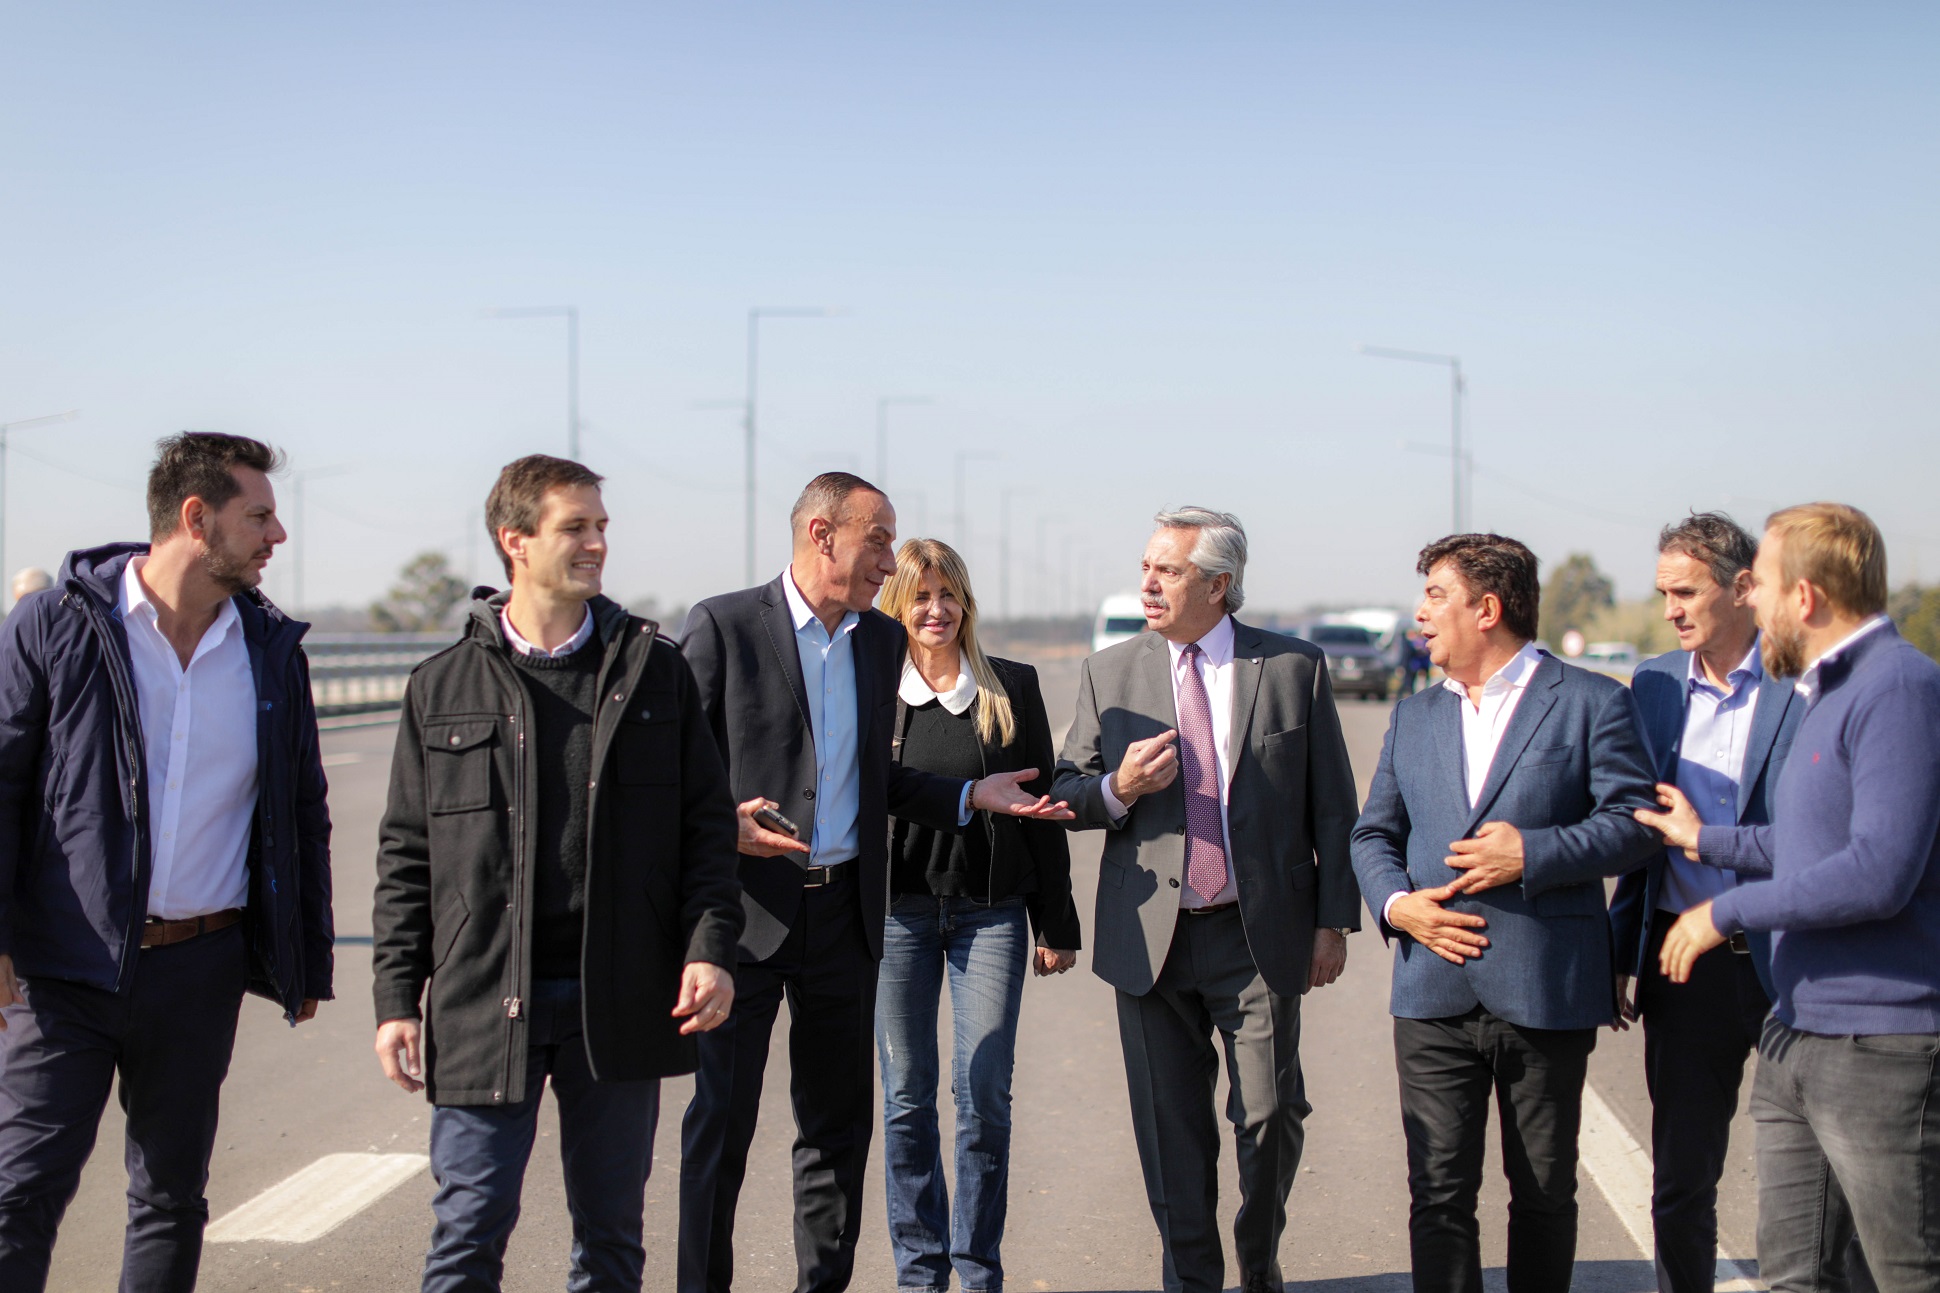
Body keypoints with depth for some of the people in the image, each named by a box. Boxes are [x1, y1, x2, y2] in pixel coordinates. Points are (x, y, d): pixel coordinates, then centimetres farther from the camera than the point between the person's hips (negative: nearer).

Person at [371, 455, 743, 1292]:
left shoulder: (653, 670, 7)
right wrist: (397, 1000, 1)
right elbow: (406, 856, 6)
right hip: (483, 1003, -1)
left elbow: (706, 823, 6)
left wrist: (709, 948, -6)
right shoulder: (443, 686, 4)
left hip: (621, 1000, 1)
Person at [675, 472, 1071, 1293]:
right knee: (722, 1117, 1)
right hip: (748, 909, -5)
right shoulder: (724, 625, -7)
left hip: (844, 910, 5)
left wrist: (971, 795, 6)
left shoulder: (883, 640, 11)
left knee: (839, 1119, 11)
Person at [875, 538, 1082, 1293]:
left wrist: (1056, 924, 4)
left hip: (990, 911, 0)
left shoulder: (1012, 689, 4)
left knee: (985, 1096, -2)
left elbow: (1041, 806, 6)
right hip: (897, 911, 0)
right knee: (906, 1098, 5)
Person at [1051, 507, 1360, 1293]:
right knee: (1171, 1128, 6)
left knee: (1271, 1115, -1)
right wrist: (1117, 789, -14)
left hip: (1261, 936, -1)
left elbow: (1333, 807, 5)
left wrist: (1334, 920, 0)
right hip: (1152, 935, 2)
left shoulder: (1295, 668, 2)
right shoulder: (1109, 674, 7)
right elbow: (1065, 794, 8)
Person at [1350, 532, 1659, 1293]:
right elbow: (1373, 833, 16)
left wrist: (1534, 854, -17)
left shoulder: (1592, 703, 0)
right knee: (1438, 1193, 0)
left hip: (1546, 994, -3)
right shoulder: (1414, 717, 16)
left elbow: (1633, 823, -6)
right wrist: (1395, 903, -3)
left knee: (1545, 1194, 8)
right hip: (1435, 995, 4)